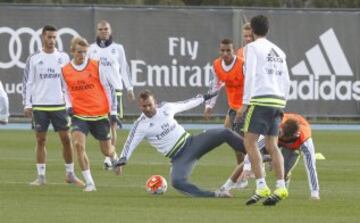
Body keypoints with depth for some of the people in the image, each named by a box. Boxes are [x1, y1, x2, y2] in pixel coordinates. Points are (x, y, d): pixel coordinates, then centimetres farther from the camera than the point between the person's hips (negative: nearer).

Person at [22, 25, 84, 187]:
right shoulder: (33, 59, 2)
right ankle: (41, 176, 7)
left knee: (66, 139, 0)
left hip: (59, 105, 1)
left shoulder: (63, 58, 6)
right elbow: (27, 82, 3)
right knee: (40, 140, 2)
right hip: (39, 106, -1)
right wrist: (27, 104, -4)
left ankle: (70, 174, 11)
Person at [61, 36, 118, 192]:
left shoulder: (97, 67, -6)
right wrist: (69, 107, 0)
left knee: (106, 151, 10)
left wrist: (112, 111, -1)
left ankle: (115, 157, 51)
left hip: (100, 115, -1)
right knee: (78, 144, -22)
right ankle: (89, 183, -15)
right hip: (79, 116, 1)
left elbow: (109, 87, 1)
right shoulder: (65, 71, 1)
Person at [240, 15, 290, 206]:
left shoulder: (253, 47, 0)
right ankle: (280, 188, -5)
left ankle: (261, 187, -17)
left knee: (249, 142, -6)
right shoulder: (278, 51, 20)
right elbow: (286, 80, 18)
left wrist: (245, 102, -9)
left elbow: (250, 75, -10)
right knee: (271, 145, 8)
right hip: (278, 100, 7)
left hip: (261, 99, -7)